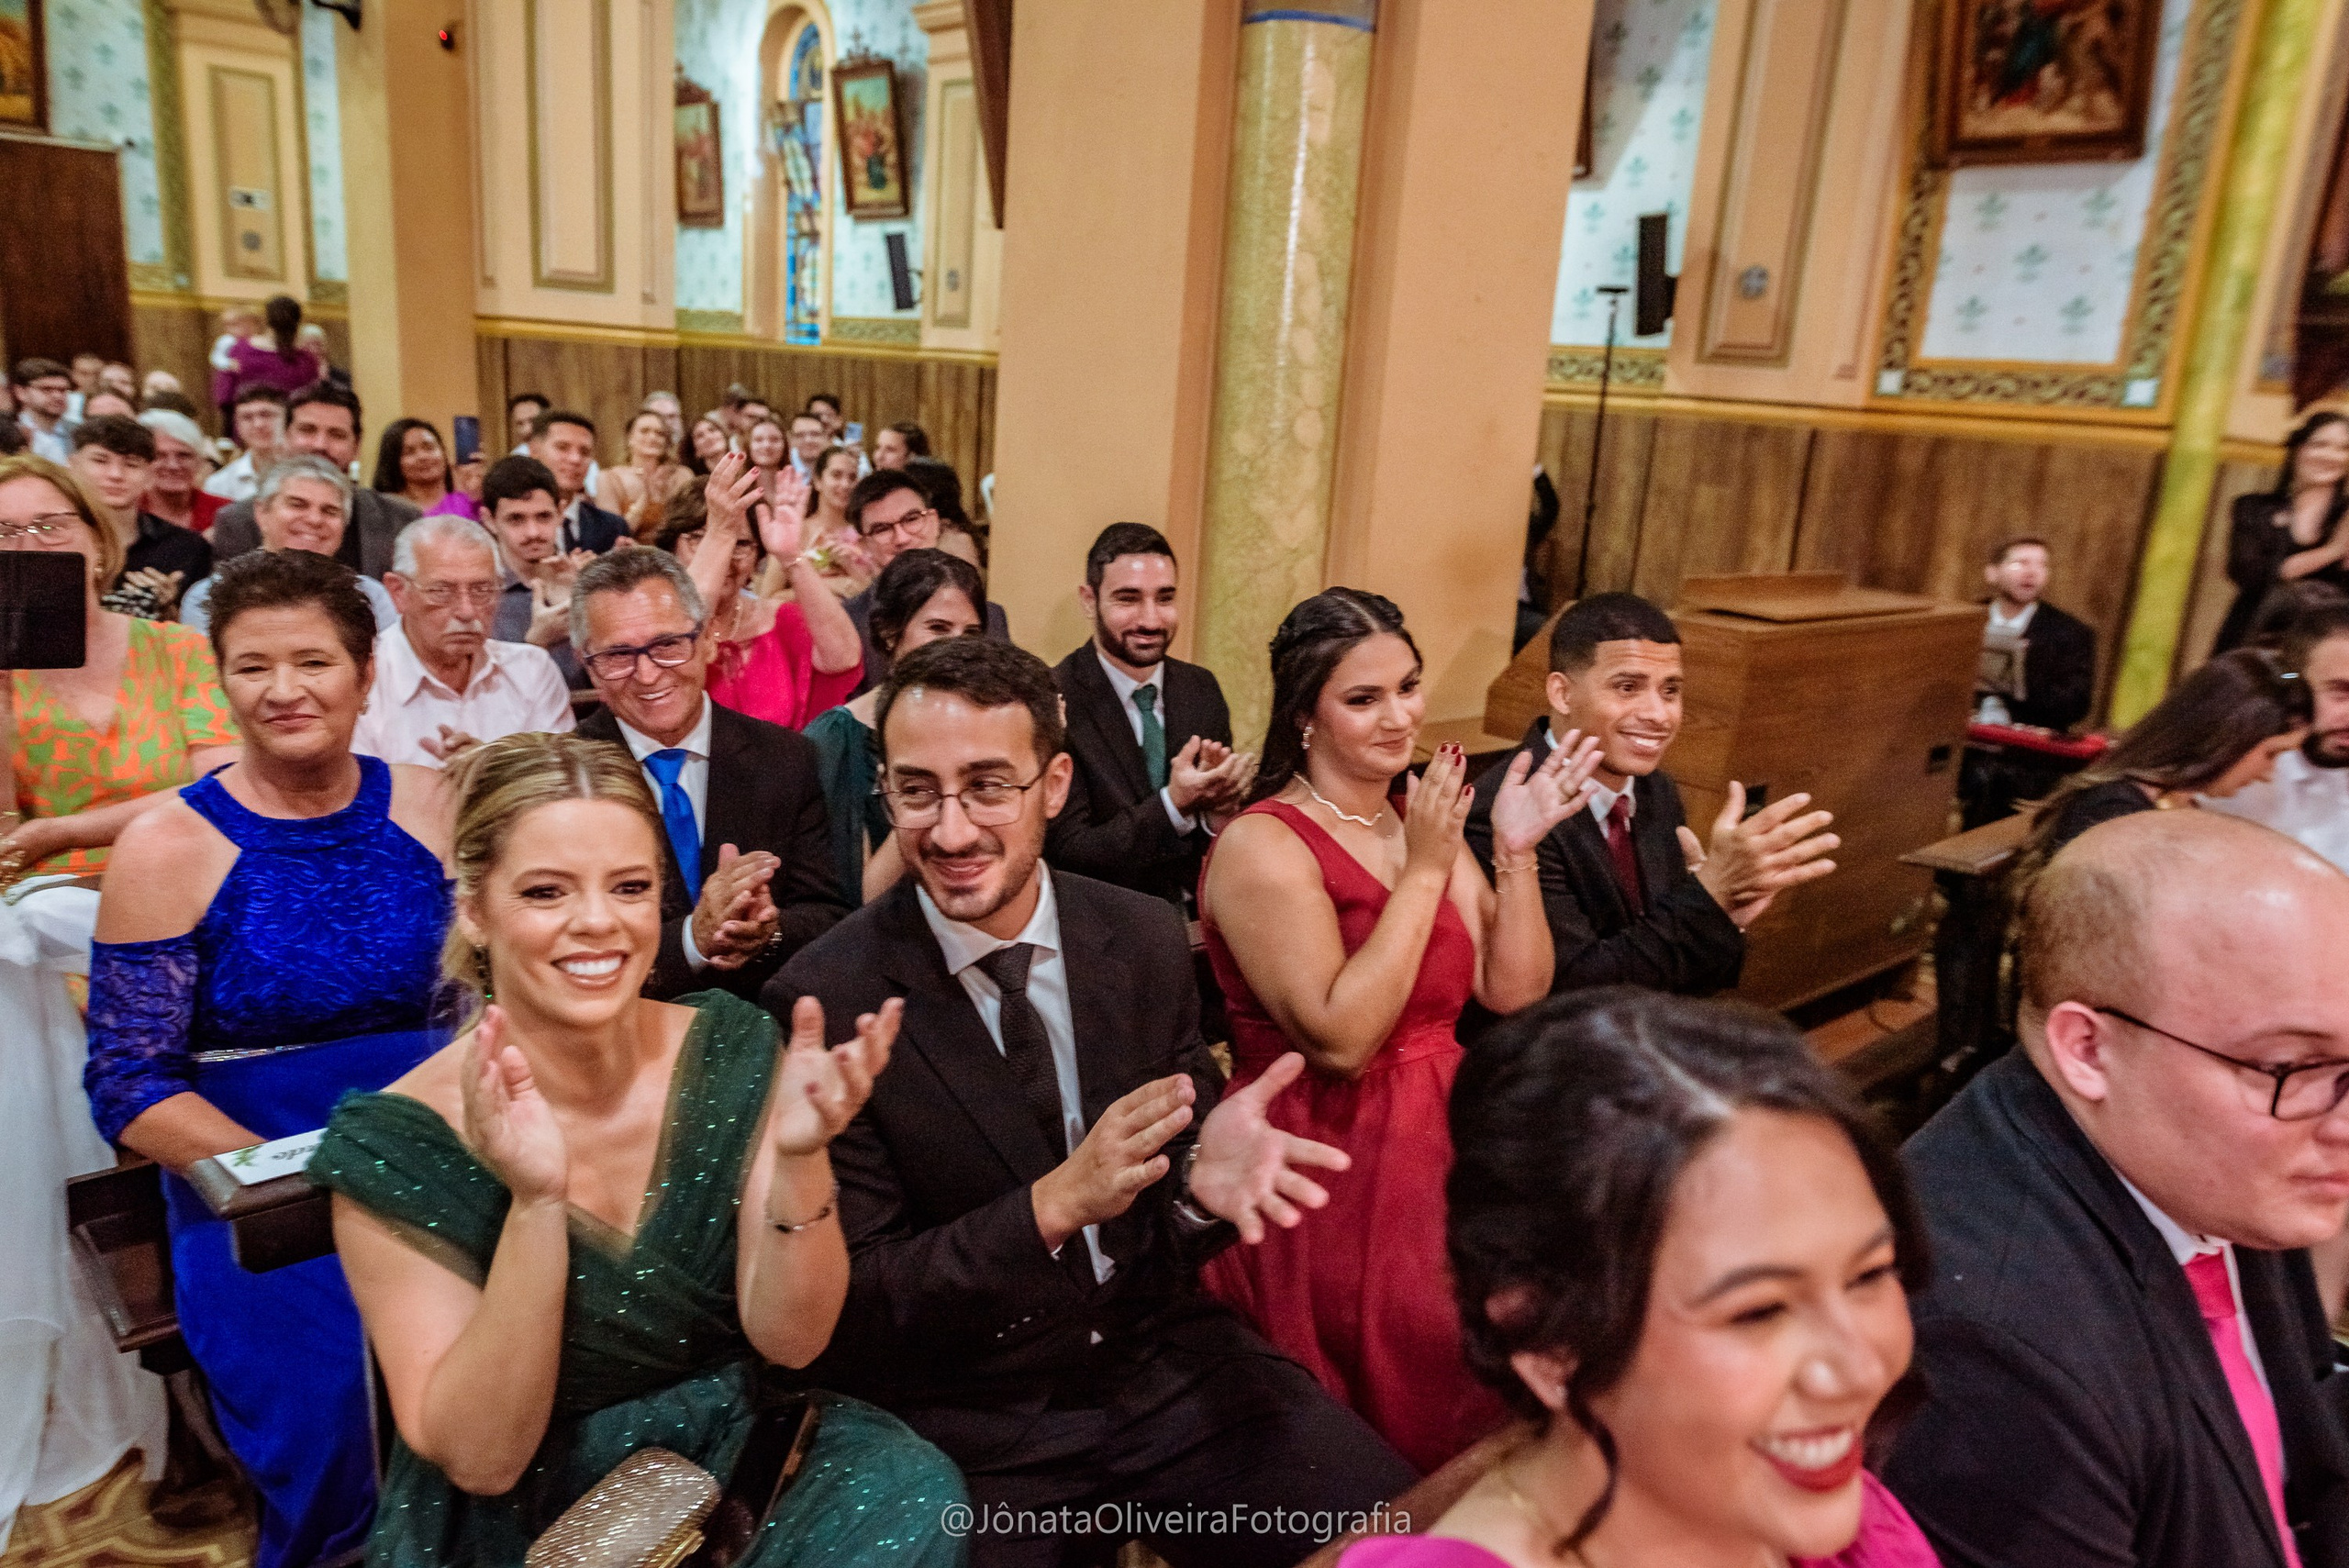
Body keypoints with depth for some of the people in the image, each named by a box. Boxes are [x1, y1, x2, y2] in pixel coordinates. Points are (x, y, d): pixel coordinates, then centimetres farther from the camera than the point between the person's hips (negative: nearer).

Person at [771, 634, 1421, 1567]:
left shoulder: (1147, 942, -4)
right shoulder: (823, 1001, -14)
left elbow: (1174, 1167, 4)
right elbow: (849, 1304, -11)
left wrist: (1204, 1176, -20)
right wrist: (1053, 1205, -26)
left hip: (1166, 1360, 3)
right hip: (966, 1422, -2)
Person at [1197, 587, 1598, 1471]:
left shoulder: (1426, 819, 9)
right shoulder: (1264, 846, -13)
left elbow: (1512, 992, 4)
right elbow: (1340, 1039, -23)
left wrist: (1515, 852, -9)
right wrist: (1424, 871, -19)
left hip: (1444, 1140, 7)